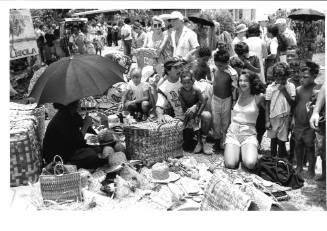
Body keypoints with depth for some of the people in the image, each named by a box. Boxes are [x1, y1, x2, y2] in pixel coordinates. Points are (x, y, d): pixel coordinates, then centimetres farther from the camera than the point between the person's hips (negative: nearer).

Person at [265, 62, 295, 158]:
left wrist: (284, 91, -16)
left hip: (285, 118, -1)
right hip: (273, 118, 1)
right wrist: (267, 121, -3)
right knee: (273, 140, 13)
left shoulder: (290, 86, -2)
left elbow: (292, 102, -7)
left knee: (282, 141, 3)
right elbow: (267, 105, -1)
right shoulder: (270, 87, -3)